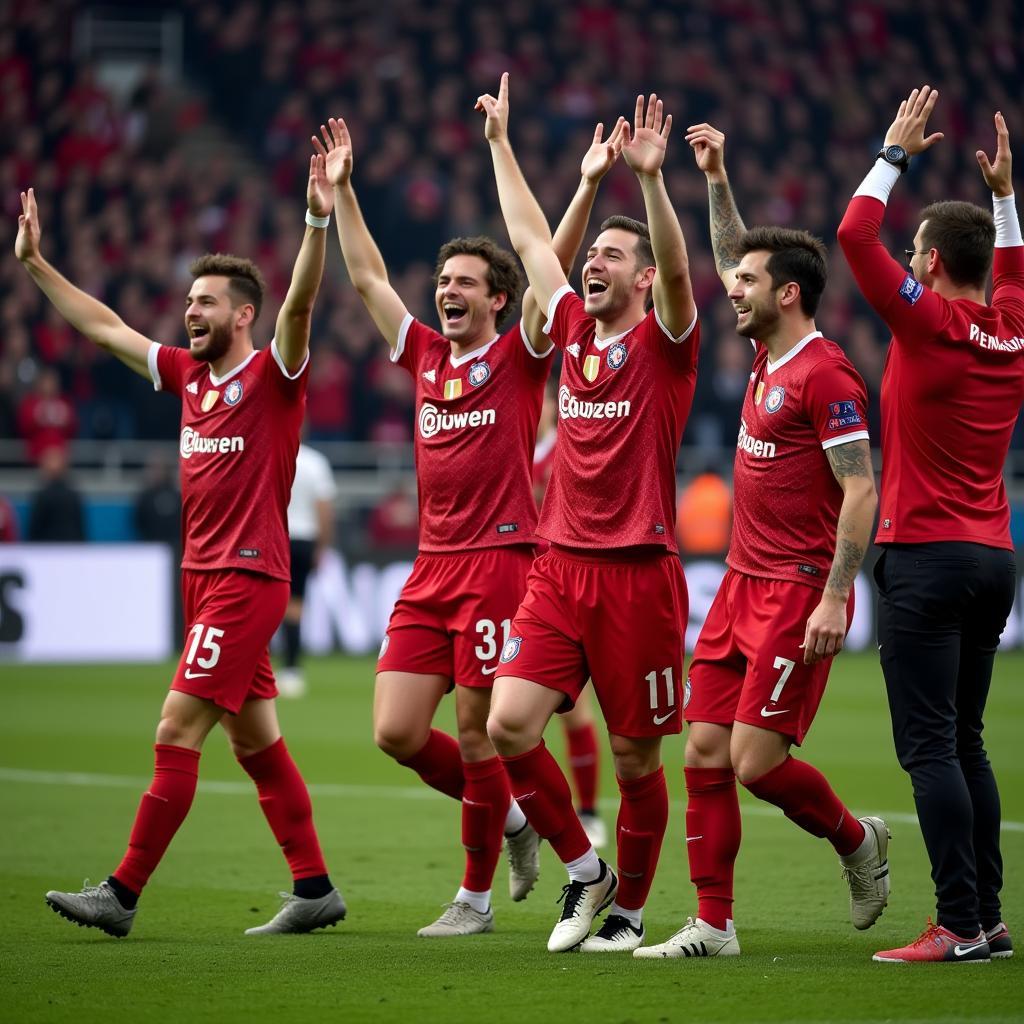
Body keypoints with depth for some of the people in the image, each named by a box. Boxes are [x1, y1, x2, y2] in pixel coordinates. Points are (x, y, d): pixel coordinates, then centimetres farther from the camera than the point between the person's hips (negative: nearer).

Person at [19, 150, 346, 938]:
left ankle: (123, 894, -8)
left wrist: (318, 223, -37)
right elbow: (103, 327, 19)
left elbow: (300, 305, -24)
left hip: (247, 578, -8)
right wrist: (34, 262, 18)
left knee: (177, 731, -9)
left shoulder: (272, 375, -8)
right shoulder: (189, 374, 13)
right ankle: (314, 889, 14)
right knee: (255, 739, 9)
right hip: (203, 575, 8)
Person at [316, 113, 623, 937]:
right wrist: (341, 188, 18)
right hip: (431, 570, 6)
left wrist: (589, 184, -21)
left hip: (499, 564, -6)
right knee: (396, 732, 0)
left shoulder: (519, 358, -1)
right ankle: (509, 819, 22)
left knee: (477, 734, -3)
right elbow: (367, 276, 19)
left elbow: (552, 266, -11)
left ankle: (477, 895, 10)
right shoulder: (425, 354, 13)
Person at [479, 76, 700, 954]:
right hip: (561, 569, 5)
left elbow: (677, 269, -23)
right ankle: (582, 868, 10)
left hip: (639, 576, -5)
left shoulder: (664, 344, -3)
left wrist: (652, 179, -35)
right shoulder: (574, 332, 11)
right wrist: (501, 144, 24)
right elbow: (529, 238, 21)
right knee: (509, 725, -10)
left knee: (636, 758, 3)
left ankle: (630, 909, 20)